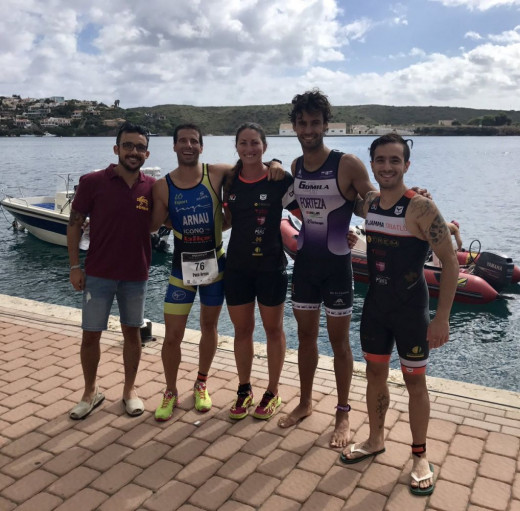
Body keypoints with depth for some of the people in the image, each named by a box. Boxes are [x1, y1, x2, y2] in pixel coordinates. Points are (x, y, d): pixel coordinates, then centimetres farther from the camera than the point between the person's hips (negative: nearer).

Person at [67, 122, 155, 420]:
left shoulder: (152, 187, -3)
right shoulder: (93, 182, -8)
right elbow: (75, 224, -2)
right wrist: (75, 266, -6)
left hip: (136, 275, 2)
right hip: (98, 274, -1)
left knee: (132, 331, 13)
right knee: (91, 334, 7)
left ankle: (130, 389, 30)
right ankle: (91, 392, 27)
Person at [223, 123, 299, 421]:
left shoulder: (280, 181, -10)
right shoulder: (230, 181, 2)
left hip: (271, 266, -3)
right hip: (237, 266, 4)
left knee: (273, 329, 11)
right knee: (242, 329, 14)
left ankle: (273, 393, 28)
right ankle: (245, 390, 31)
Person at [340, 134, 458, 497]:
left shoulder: (421, 208, -19)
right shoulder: (368, 203, 0)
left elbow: (450, 261, -18)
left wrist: (442, 318, -21)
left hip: (410, 308, -6)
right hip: (375, 303, 6)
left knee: (415, 382, 8)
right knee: (375, 373, 17)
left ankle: (420, 456, 27)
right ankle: (376, 440, 37)